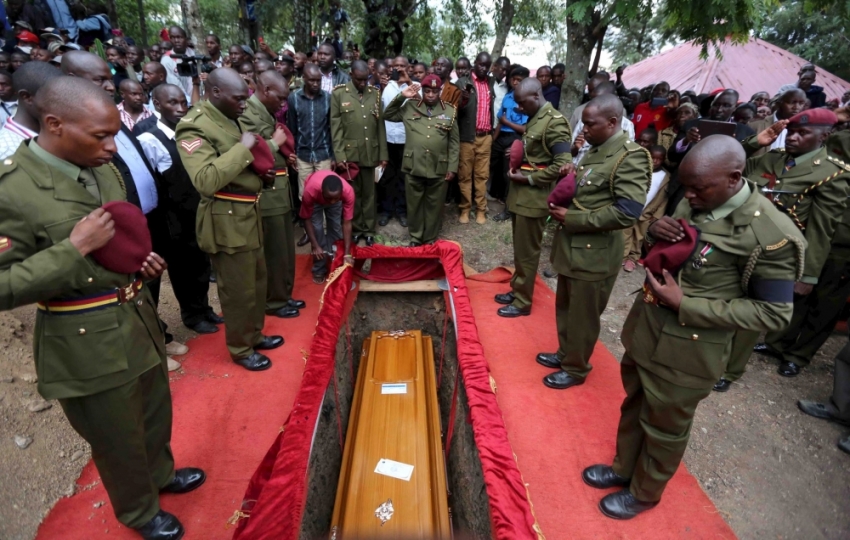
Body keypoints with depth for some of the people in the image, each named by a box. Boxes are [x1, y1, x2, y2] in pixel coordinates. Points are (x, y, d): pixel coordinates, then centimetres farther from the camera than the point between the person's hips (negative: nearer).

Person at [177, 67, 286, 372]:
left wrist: (262, 174, 5)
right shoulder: (194, 126, -17)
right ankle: (241, 349, 23)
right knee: (239, 290, 3)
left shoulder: (229, 118, 11)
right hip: (226, 220, -9)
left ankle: (254, 334, 38)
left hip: (248, 213, 9)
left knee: (258, 280, 19)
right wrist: (242, 147, -26)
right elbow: (206, 181, -31)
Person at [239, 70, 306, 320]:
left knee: (286, 249, 17)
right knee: (275, 252, 2)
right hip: (267, 195, -10)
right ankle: (274, 302, 18)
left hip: (280, 192, 10)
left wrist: (284, 153, 6)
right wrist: (276, 143, -12)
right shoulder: (247, 114, -15)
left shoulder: (265, 112, 15)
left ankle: (284, 295, 32)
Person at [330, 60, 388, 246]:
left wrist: (383, 154, 3)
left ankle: (369, 229, 20)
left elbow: (380, 125, 6)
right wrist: (339, 155, -10)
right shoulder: (339, 93, -1)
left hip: (370, 153, 2)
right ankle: (356, 228, 21)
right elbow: (335, 126, -4)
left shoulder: (375, 94, 6)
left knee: (369, 193, 9)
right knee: (353, 193, 8)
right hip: (349, 153, -2)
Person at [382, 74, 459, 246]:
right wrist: (401, 97, -3)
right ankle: (415, 237, 27)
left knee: (434, 205, 10)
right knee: (414, 204, 10)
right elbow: (388, 115, 9)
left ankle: (430, 239, 25)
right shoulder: (410, 106, 6)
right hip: (413, 166, 1)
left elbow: (454, 142, 4)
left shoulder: (450, 111, 4)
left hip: (439, 168, 0)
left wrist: (452, 167, -2)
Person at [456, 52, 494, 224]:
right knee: (465, 175, 4)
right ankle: (465, 208, 13)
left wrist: (492, 130, 12)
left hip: (485, 136, 3)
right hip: (467, 136, -3)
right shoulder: (463, 82, -2)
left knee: (482, 175, 7)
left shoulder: (491, 82, 12)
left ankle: (481, 209, 13)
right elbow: (457, 109, -12)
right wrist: (463, 100, -32)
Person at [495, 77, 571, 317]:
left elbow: (562, 164, -21)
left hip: (534, 197, -9)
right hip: (521, 194, 9)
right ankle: (516, 290, 31)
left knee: (527, 252, 1)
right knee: (519, 249, 17)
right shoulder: (534, 119, 12)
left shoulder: (555, 122, -16)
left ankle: (523, 302, 14)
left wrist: (529, 179, -18)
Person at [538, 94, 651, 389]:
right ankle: (565, 354, 41)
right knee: (565, 307, 21)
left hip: (595, 252, -9)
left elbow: (627, 212, -26)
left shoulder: (631, 157, -18)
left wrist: (571, 218, -22)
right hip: (572, 245, 9)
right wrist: (571, 176, -2)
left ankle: (576, 369, 28)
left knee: (582, 316, 8)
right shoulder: (594, 149, 10)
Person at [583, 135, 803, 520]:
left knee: (665, 427, 17)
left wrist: (684, 305, -24)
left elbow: (774, 313, -17)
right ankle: (623, 467, 49)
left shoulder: (771, 235, -22)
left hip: (686, 351, -6)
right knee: (634, 405, 25)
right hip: (643, 326, 7)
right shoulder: (694, 201, -2)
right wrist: (656, 232, -13)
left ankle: (645, 492, 42)